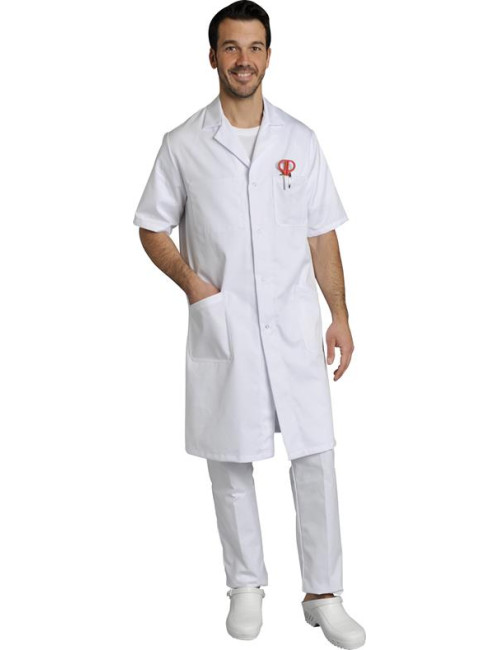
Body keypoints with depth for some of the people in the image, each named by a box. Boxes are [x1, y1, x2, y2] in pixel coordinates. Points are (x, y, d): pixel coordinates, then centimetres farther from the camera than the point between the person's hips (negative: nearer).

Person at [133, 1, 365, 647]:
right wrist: (187, 277, -11)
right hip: (222, 332, -1)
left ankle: (323, 594, 15)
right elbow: (153, 228, 7)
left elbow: (322, 236, 8)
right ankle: (245, 585, 26)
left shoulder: (299, 140, 5)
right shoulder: (184, 145, 0)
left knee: (315, 459, 2)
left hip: (295, 328, 1)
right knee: (231, 463, 9)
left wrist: (340, 314, 2)